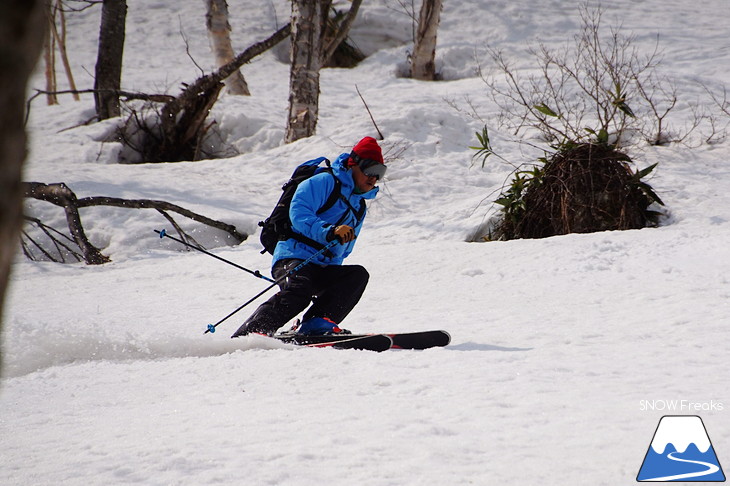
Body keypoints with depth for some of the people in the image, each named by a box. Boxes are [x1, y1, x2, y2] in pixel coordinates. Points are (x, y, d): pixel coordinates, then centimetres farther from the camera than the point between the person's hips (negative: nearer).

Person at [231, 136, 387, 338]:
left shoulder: (360, 206, 27)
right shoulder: (324, 182, 1)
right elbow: (298, 213, -16)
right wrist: (329, 231, -29)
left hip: (324, 269, 8)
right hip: (295, 258, -8)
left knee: (358, 275, -18)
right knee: (298, 292, -35)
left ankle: (318, 323, -32)